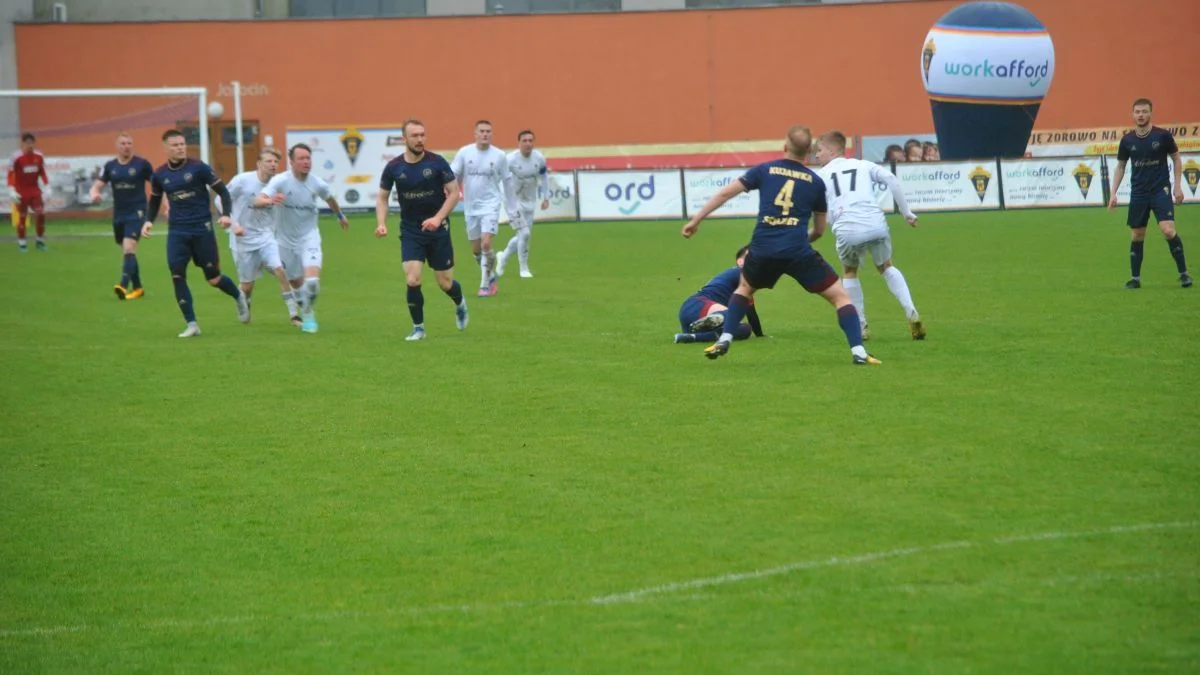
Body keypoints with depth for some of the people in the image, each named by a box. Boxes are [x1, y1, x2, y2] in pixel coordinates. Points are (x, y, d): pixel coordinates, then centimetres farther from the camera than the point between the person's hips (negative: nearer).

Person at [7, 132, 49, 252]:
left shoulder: (38, 156, 1)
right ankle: (21, 243, 11)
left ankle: (40, 241, 7)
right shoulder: (16, 157, -13)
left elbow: (42, 173, 10)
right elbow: (11, 174, -12)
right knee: (22, 217, 1)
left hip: (35, 190, 4)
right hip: (21, 191, -4)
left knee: (41, 214, -6)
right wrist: (11, 190, -20)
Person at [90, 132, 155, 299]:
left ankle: (124, 286, -30)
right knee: (127, 252, 13)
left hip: (136, 213, -5)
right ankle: (137, 287, 25)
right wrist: (94, 194, -21)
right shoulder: (110, 166, 5)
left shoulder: (141, 164, -5)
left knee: (129, 248, -21)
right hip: (118, 215, 5)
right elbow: (97, 185, 3)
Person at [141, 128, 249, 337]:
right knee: (177, 276, -12)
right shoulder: (159, 175, 3)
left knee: (213, 278, 2)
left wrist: (225, 214, -16)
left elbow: (222, 191, -2)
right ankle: (192, 325, -3)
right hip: (177, 232, 3)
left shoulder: (198, 167, -7)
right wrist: (149, 221, 2)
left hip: (202, 229, -3)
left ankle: (239, 296, 35)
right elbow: (154, 200, 19)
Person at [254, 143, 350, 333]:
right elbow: (258, 201, -31)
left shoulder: (317, 184, -10)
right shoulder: (280, 181, -18)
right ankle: (303, 313, 39)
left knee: (312, 280, -20)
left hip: (309, 237, 0)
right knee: (296, 283, 13)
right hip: (285, 240, 0)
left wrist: (340, 215, 32)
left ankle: (309, 314, 3)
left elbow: (330, 199, 14)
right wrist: (270, 200, -53)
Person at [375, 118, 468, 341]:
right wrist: (381, 223, -9)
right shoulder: (393, 168, -4)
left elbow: (454, 192, -5)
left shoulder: (437, 162, -9)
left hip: (437, 230, -1)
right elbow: (382, 197, 7)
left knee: (445, 283, 6)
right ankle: (418, 328, 4)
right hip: (410, 232, 1)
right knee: (412, 281, -14)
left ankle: (460, 305, 42)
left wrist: (438, 218, -17)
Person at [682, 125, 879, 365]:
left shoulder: (764, 170, 9)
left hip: (763, 250, 2)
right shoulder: (816, 182, 9)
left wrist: (696, 220, 15)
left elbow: (725, 194, 7)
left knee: (744, 288, 33)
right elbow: (819, 230, 17)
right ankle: (858, 352, -5)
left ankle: (724, 341, 22)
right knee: (840, 296, 8)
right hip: (798, 252, -2)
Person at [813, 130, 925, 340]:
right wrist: (907, 213, 11)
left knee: (850, 272, 27)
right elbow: (891, 179, 8)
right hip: (876, 224, 2)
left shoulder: (822, 175, 20)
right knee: (886, 267, 27)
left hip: (847, 229, -2)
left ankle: (860, 327, 22)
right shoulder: (863, 165, 23)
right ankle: (911, 314, 12)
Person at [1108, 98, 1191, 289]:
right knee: (1136, 236, 5)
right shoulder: (1127, 140, 1)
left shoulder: (1163, 135, -6)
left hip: (1161, 190, -3)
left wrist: (1178, 186, -2)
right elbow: (1120, 166, 11)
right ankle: (1135, 278, 16)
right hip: (1138, 194, 3)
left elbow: (1176, 159, 5)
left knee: (1168, 230, -17)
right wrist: (1113, 193, 6)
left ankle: (1183, 273, -5)